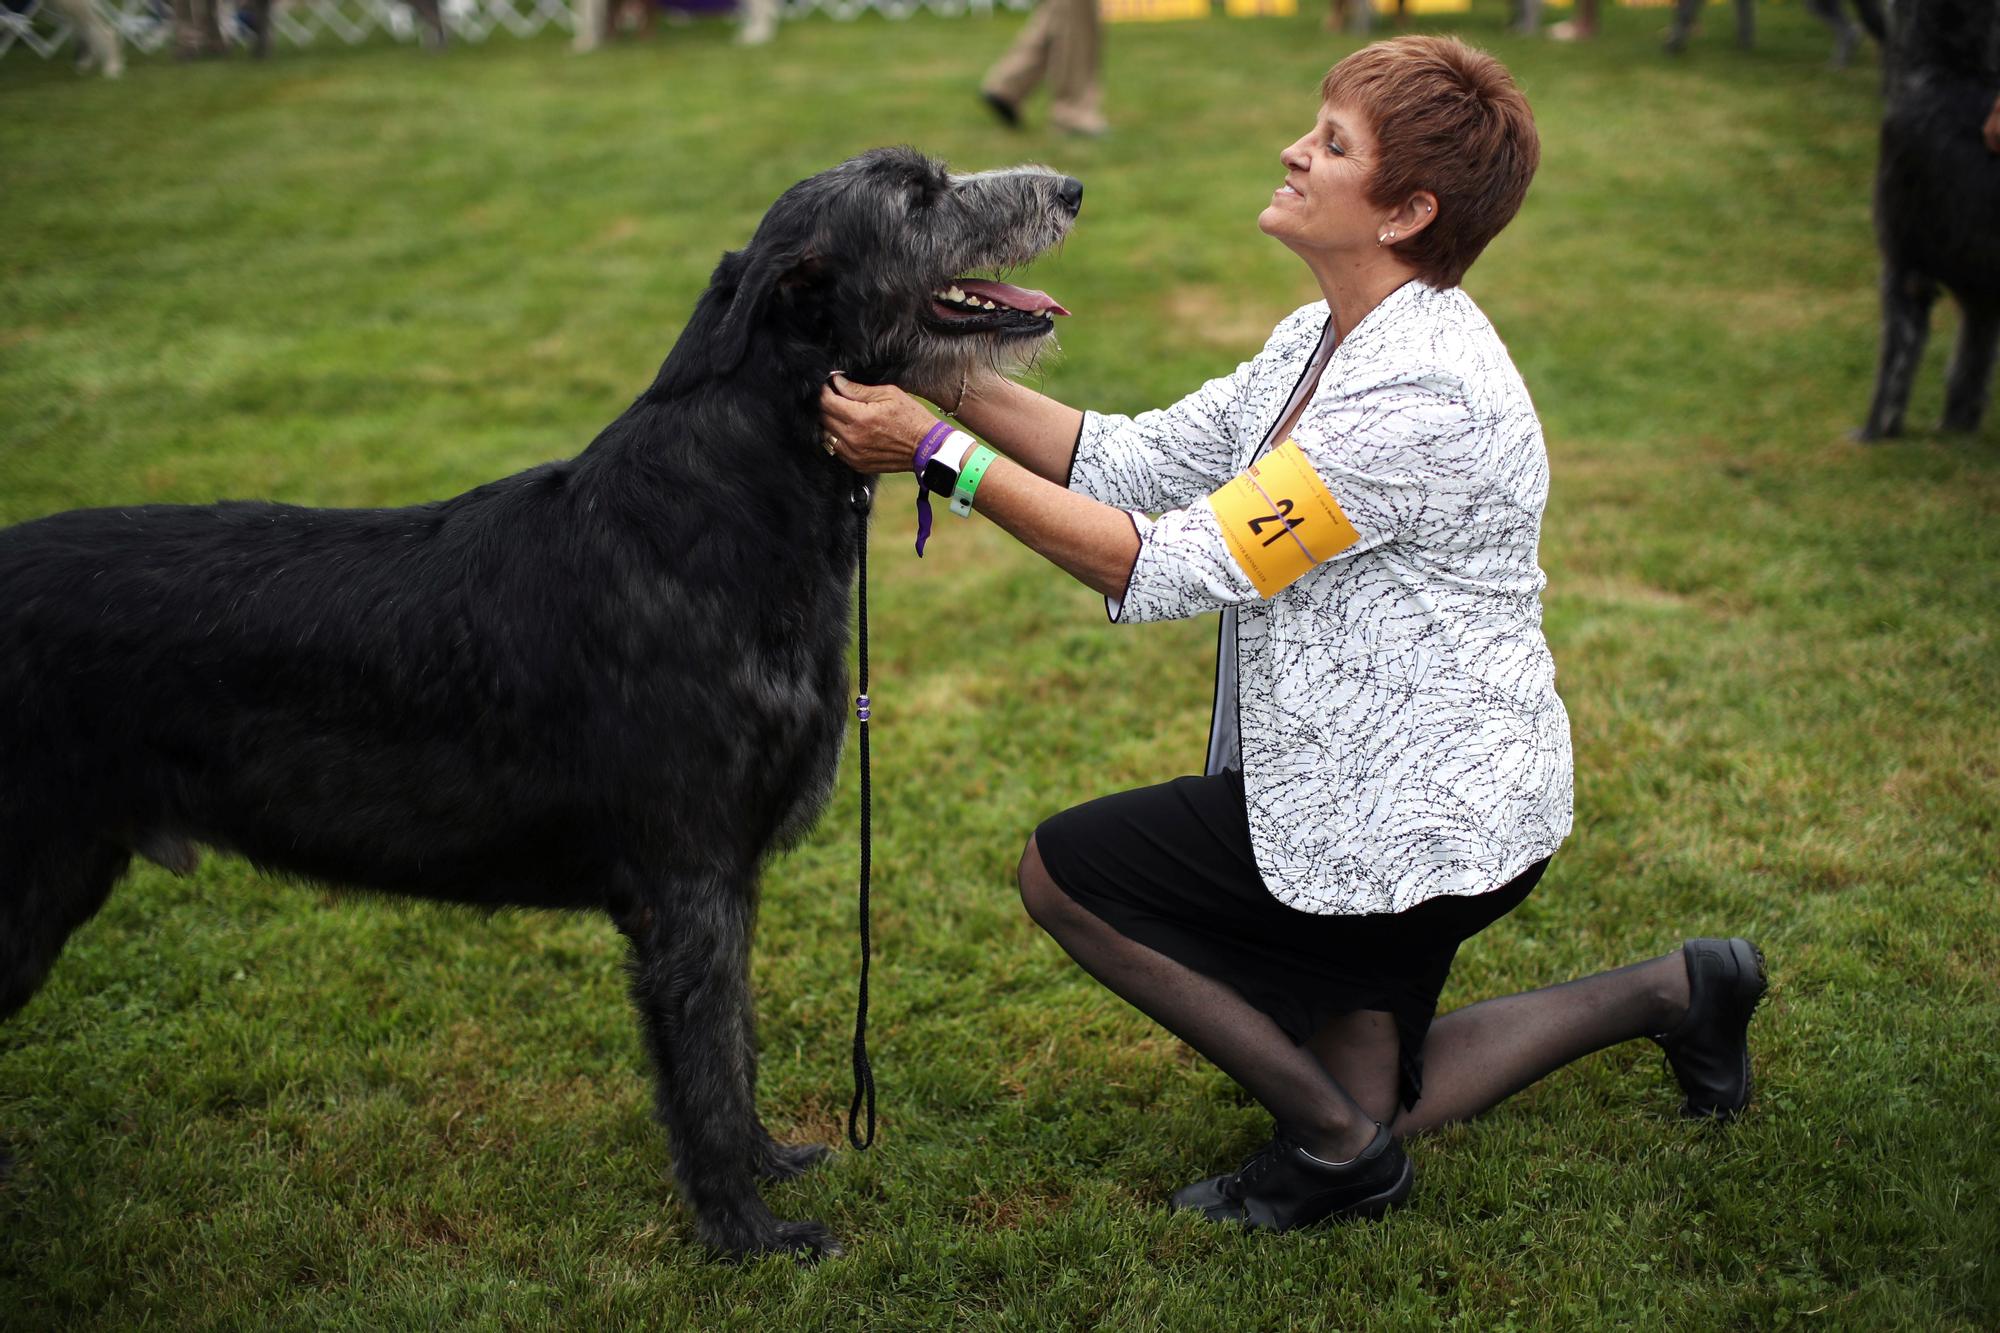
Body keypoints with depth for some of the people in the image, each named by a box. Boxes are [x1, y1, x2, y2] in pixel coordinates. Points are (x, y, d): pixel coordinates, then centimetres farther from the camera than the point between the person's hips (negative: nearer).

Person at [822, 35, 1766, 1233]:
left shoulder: (1426, 396, -28)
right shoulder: (1322, 342, 3)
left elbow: (1174, 567, -29)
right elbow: (1135, 462, 4)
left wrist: (937, 453, -28)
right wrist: (951, 378, -6)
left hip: (1423, 822, -10)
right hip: (1390, 787, 10)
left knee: (1066, 869, -4)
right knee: (1360, 1090, 22)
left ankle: (1340, 1145, 3)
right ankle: (1670, 992, 28)